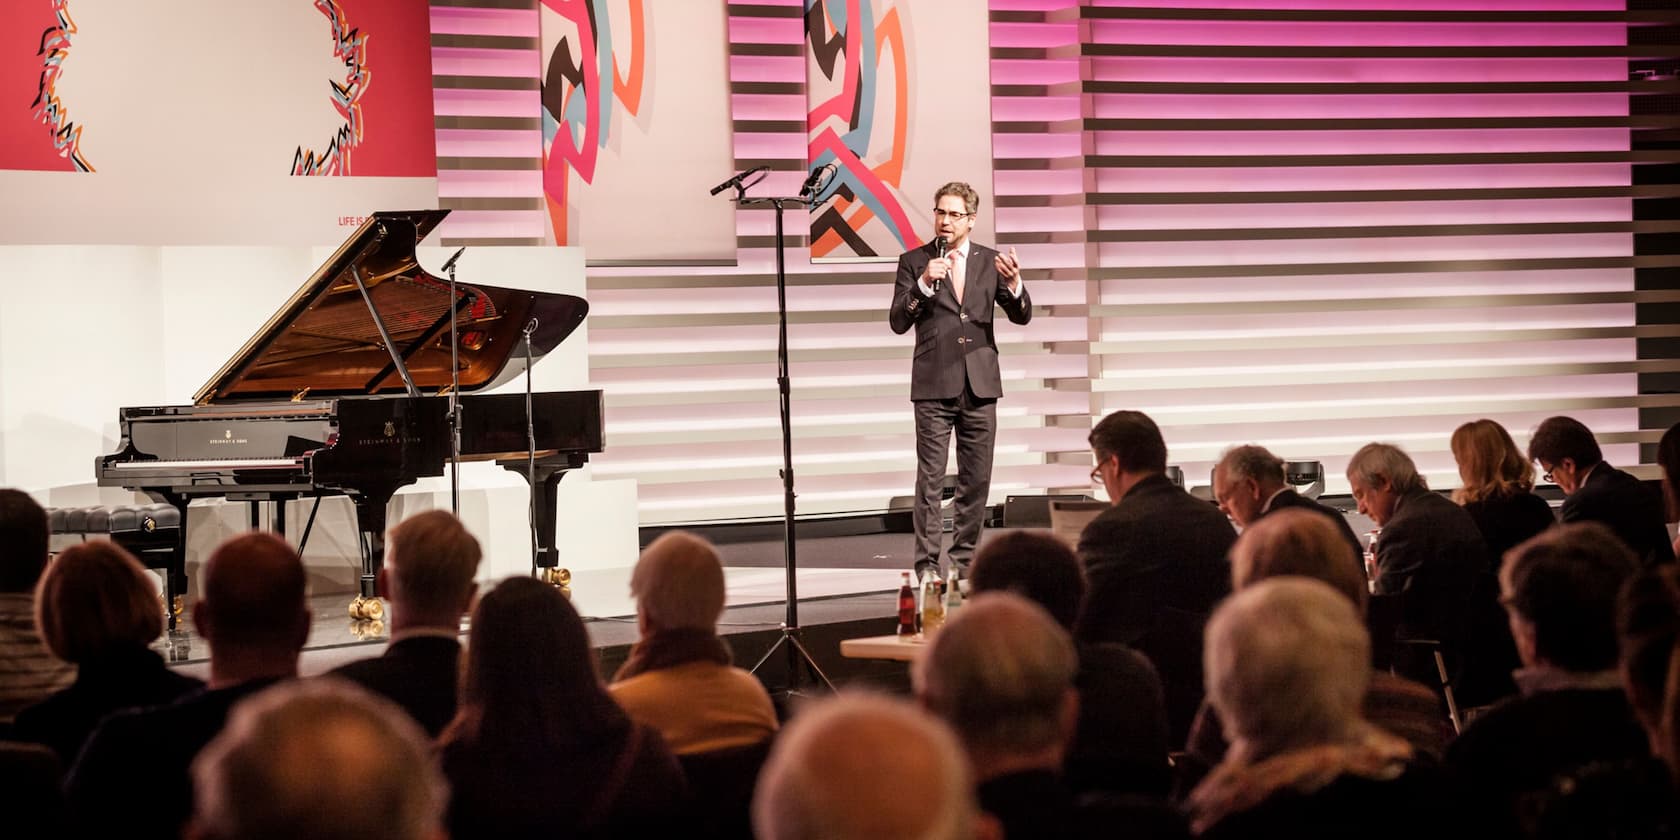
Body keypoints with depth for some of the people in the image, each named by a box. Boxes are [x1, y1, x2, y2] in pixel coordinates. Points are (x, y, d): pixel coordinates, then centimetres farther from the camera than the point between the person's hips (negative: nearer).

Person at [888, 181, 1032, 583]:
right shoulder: (914, 262, 2)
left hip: (980, 383, 3)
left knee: (976, 481, 6)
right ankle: (927, 564, -4)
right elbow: (898, 322, -5)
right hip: (934, 385, -3)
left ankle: (965, 560, 15)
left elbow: (1022, 316, 4)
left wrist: (1014, 283, -17)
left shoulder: (990, 261, 8)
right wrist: (923, 283, -20)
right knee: (930, 479, -5)